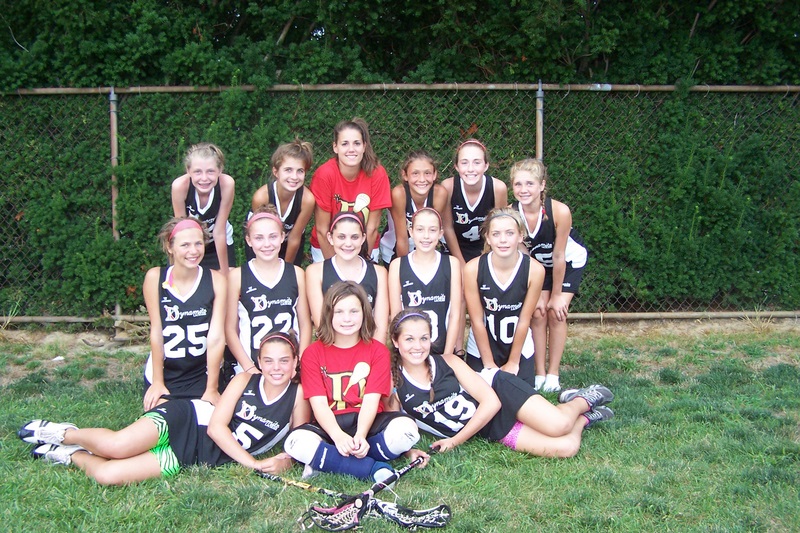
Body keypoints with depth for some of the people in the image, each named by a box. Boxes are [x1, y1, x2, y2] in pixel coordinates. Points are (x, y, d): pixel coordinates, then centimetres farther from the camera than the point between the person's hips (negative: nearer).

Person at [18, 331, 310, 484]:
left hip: (192, 457, 1)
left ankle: (72, 455, 14)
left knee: (107, 475, -19)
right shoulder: (245, 380, -4)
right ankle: (65, 434, 7)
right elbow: (216, 426, -10)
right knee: (116, 446, -28)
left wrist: (284, 462, -21)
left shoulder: (297, 394, -1)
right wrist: (254, 463, -17)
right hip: (185, 420, -1)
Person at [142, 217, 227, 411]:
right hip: (163, 372, 0)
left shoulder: (216, 280, -11)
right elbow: (156, 331, -9)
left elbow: (216, 337, -13)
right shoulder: (155, 277, -9)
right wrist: (157, 382, -7)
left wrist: (212, 389, -14)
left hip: (202, 376, 0)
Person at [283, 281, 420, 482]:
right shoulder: (313, 353, 4)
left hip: (367, 423, 1)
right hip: (330, 426, -1)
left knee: (406, 429, -31)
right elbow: (319, 403, -7)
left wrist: (360, 436, -25)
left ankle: (324, 461, -20)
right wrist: (338, 437, -27)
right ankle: (373, 469, -24)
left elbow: (371, 400, -6)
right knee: (296, 443, -33)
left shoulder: (377, 351, 5)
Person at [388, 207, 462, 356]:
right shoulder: (397, 265, -3)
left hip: (444, 351, 0)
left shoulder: (452, 263, -2)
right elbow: (395, 315, -2)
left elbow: (455, 314, -3)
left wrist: (447, 356, -8)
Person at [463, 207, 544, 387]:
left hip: (519, 346, 1)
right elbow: (477, 321, -15)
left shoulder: (534, 270, -20)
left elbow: (524, 320, -12)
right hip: (481, 347, 0)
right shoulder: (472, 269, -21)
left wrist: (513, 362, -6)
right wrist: (489, 364, -10)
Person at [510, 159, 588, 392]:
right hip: (537, 262, 2)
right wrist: (536, 294, -14)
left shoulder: (560, 211, -36)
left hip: (570, 261, -2)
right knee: (537, 313, -8)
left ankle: (553, 375, 1)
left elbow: (559, 257, -25)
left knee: (556, 313, -10)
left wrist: (556, 295, -15)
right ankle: (539, 374, 2)